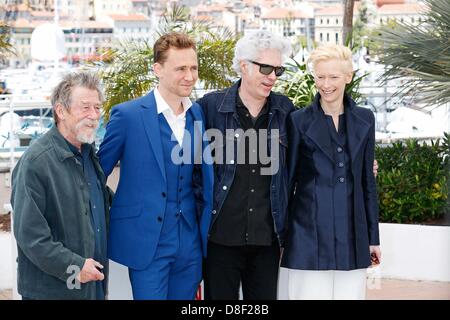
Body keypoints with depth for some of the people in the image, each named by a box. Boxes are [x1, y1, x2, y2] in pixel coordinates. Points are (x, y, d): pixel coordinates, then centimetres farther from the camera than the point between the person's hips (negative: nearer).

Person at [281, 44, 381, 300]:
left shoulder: (364, 120, 9)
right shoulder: (299, 121, 0)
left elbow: (368, 180, 13)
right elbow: (288, 180, 3)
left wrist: (373, 237, 11)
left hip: (352, 235, 3)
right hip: (309, 236, -3)